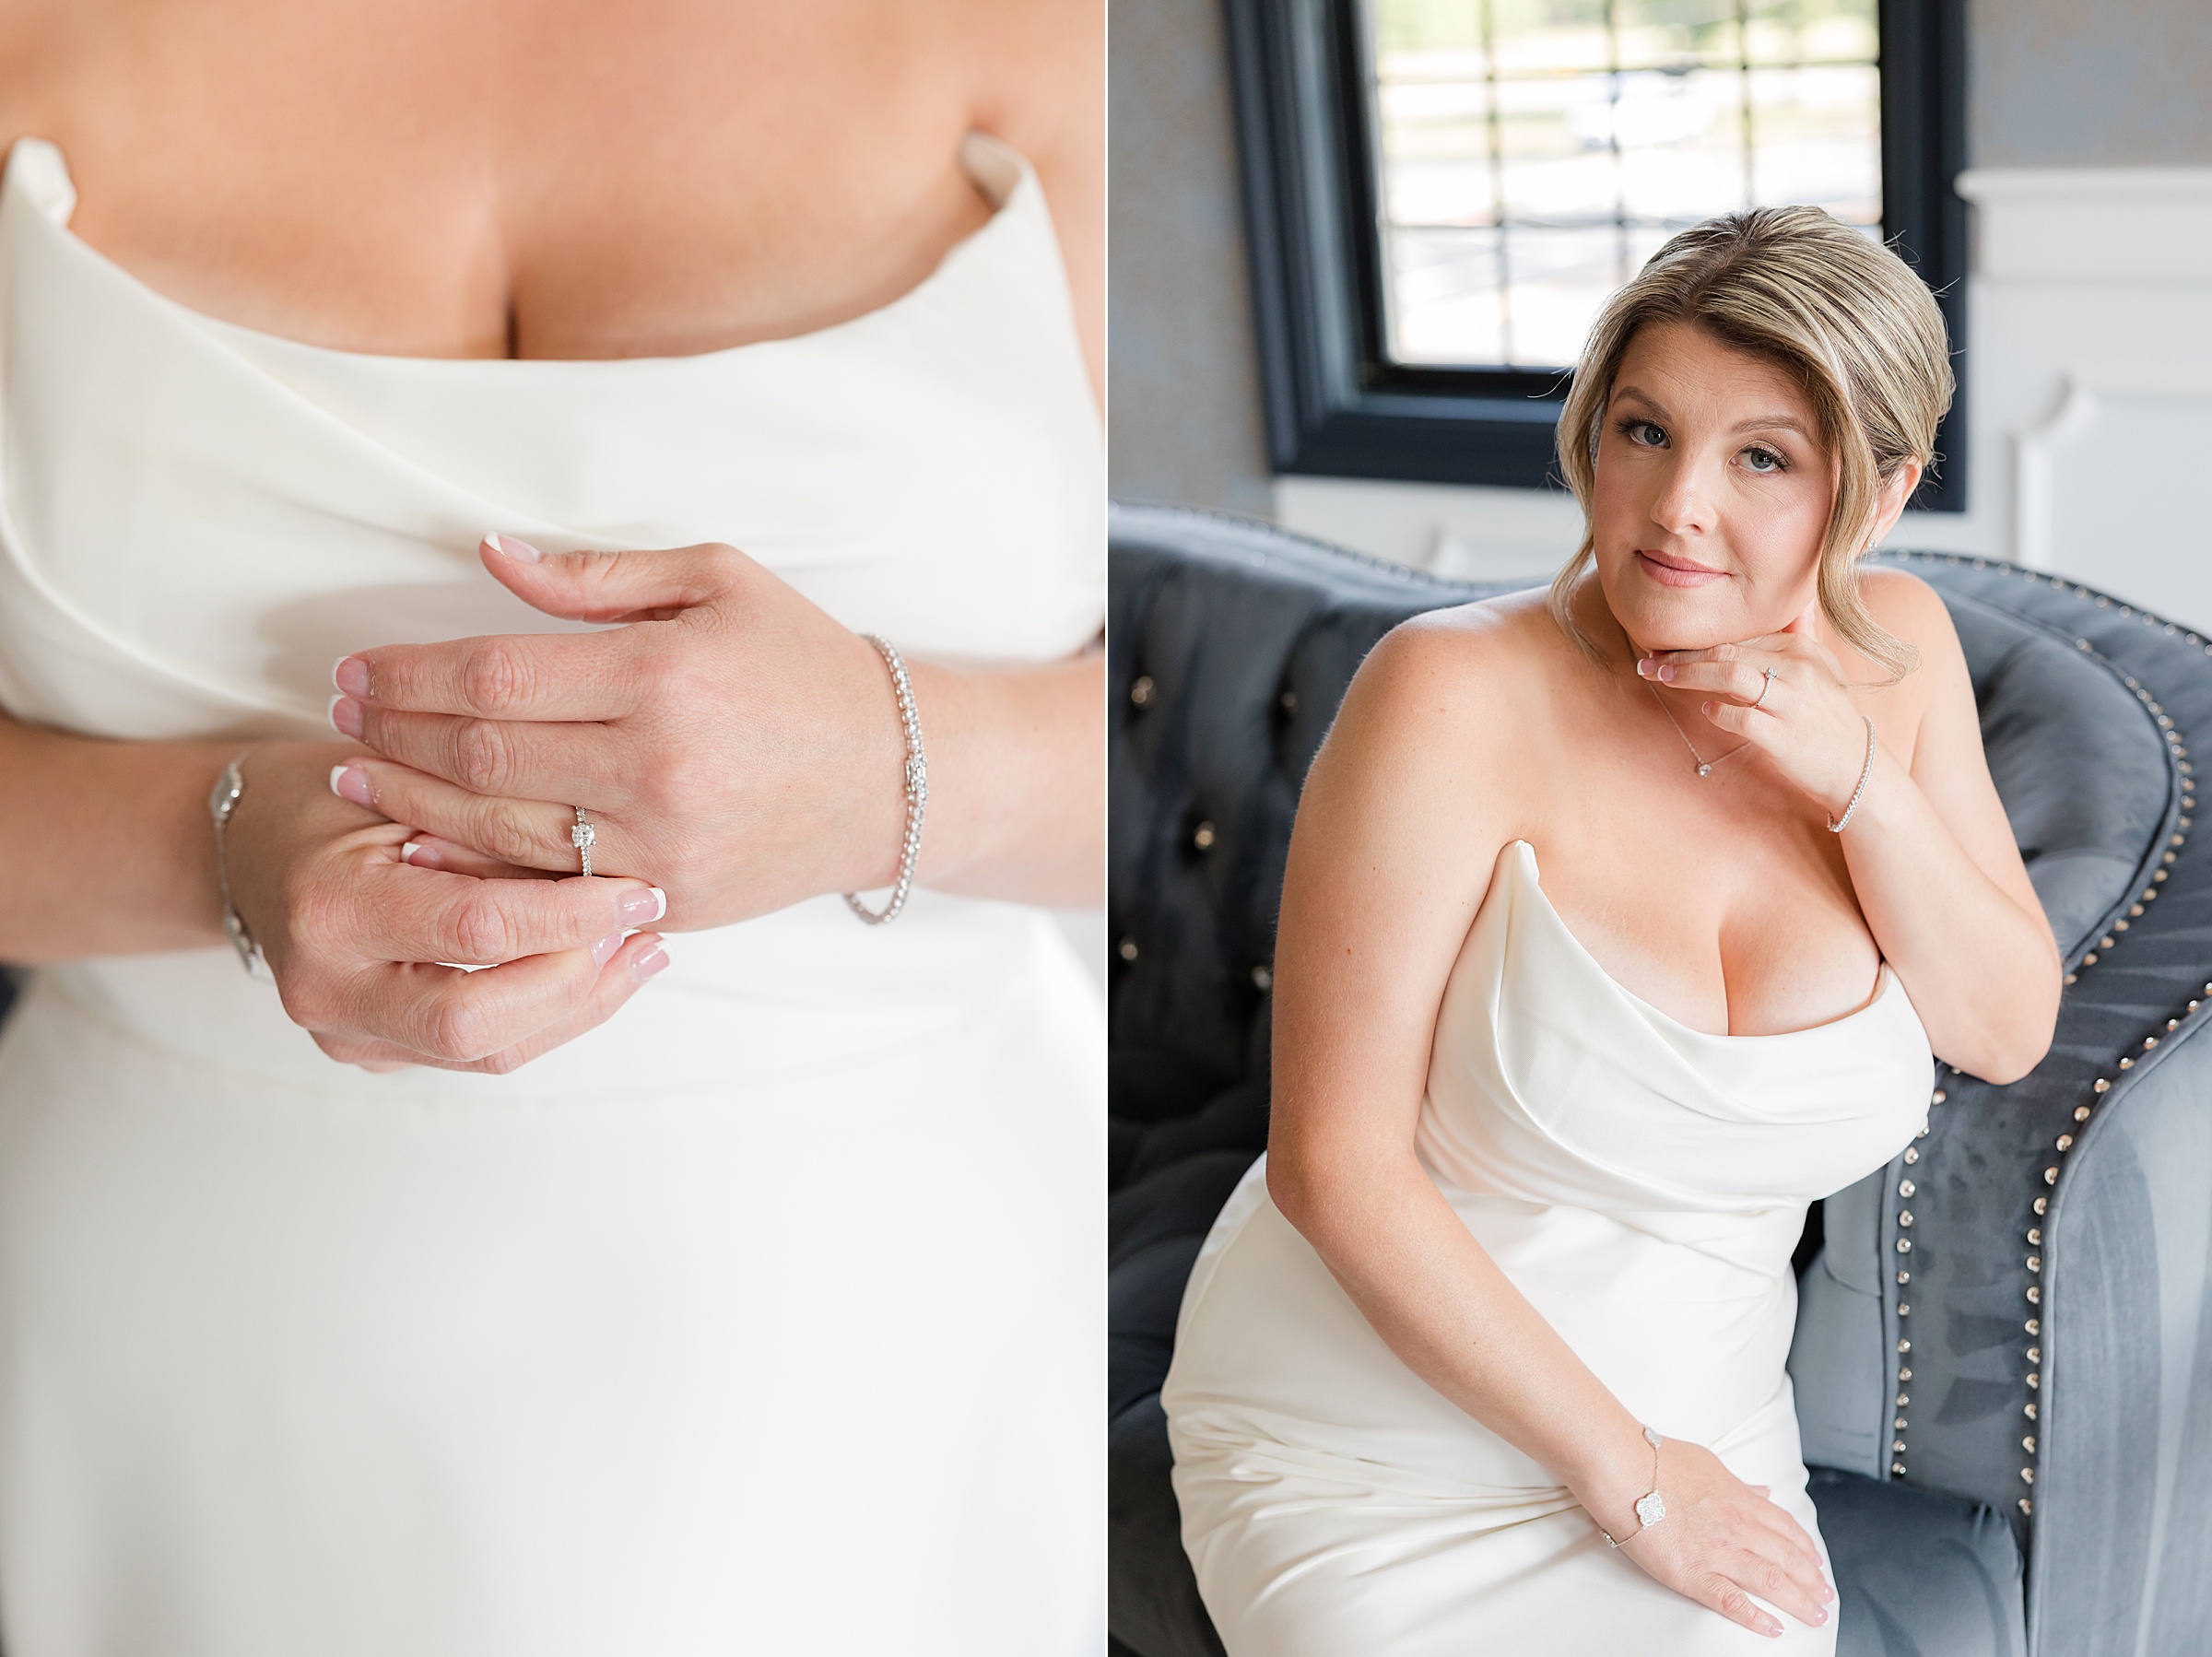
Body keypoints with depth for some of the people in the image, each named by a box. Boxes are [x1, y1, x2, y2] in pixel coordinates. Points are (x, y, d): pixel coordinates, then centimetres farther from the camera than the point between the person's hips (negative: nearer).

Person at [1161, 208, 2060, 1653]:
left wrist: (1855, 775, -15)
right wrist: (1632, 1478, -15)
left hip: (1699, 1439, 4)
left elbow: (2008, 1031, 3)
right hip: (1374, 1440, -4)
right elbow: (1335, 1169, -20)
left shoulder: (1893, 649, -3)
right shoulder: (1456, 697, -21)